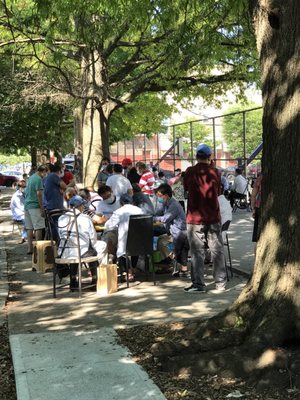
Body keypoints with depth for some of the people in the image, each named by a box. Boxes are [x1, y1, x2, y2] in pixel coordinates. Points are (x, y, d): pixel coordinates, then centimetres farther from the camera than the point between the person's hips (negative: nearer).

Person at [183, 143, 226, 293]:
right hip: (213, 217, 2)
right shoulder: (215, 172, -3)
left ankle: (198, 284, 6)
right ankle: (220, 283, 16)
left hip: (195, 217, -2)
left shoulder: (190, 172, -8)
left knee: (197, 252, 4)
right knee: (217, 251, 10)